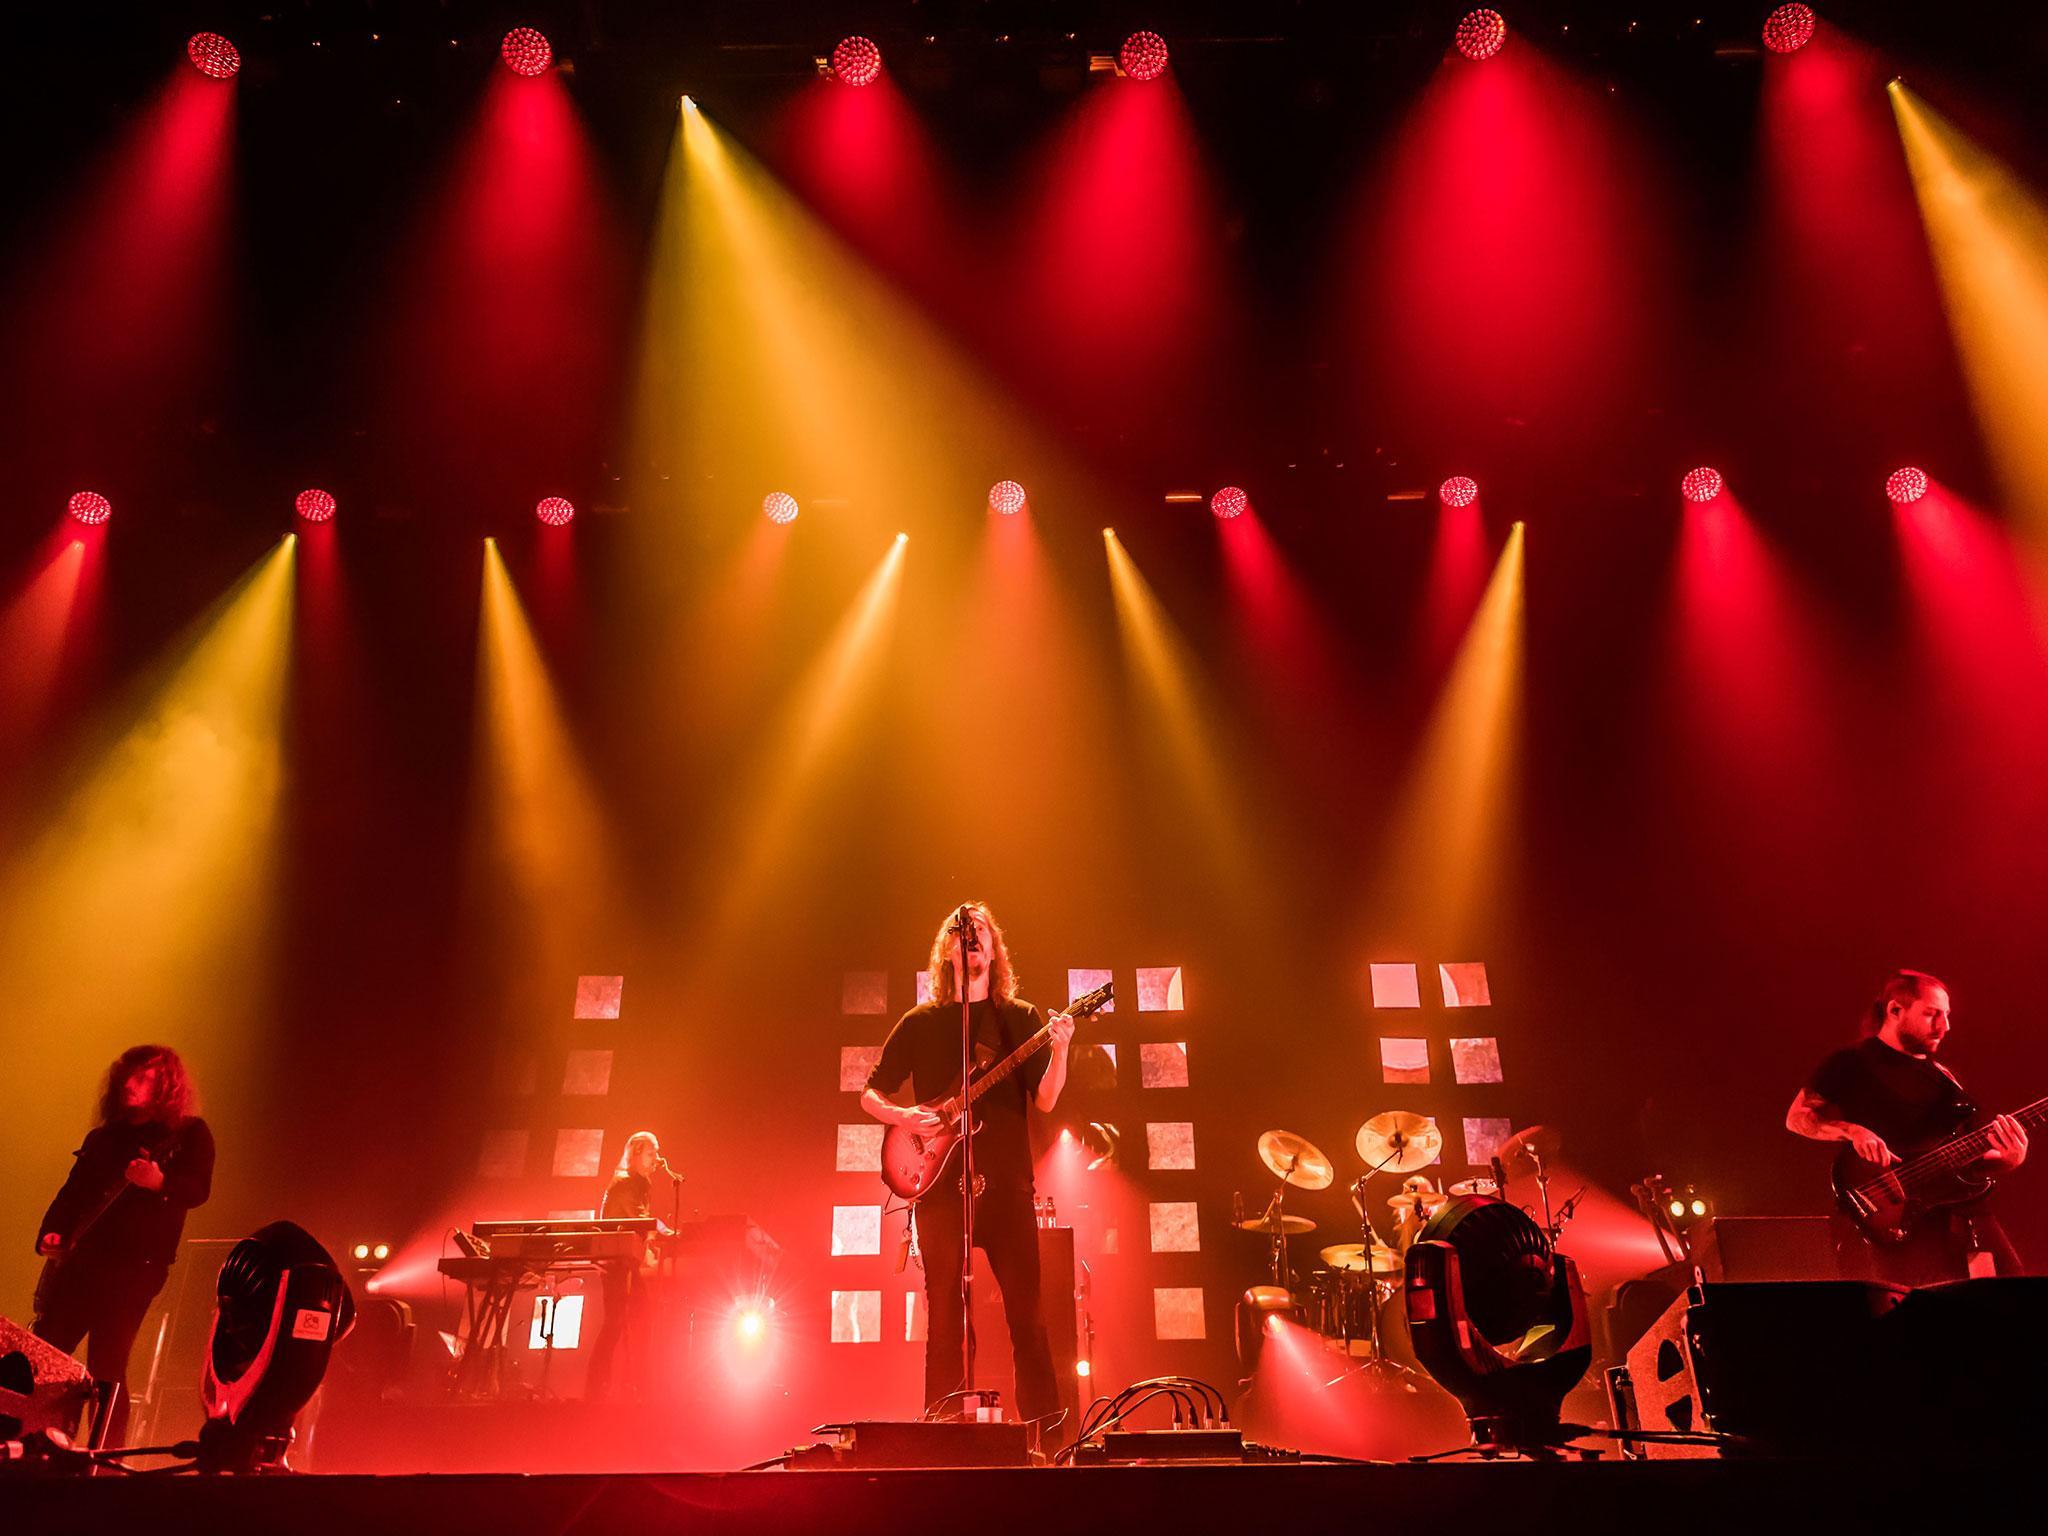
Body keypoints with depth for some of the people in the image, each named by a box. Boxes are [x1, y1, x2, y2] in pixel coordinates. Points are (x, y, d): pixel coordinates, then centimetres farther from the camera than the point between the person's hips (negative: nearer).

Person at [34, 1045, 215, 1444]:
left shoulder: (189, 1133, 2)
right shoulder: (104, 1136, 18)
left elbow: (198, 1190, -11)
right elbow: (71, 1193, 19)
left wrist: (159, 1183, -30)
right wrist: (51, 1234, 1)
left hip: (134, 1265, -6)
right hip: (77, 1260, 6)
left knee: (106, 1367, -8)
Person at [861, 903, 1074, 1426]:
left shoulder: (1020, 1018, 9)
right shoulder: (921, 1022, 11)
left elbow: (1045, 1099, -1)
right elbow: (871, 1094, 13)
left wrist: (1060, 1049, -20)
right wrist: (904, 1116, -8)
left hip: (1005, 1182, 0)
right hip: (940, 1183, 1)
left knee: (1025, 1309, -3)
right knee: (944, 1314, 3)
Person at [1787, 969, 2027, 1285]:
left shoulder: (1942, 1078, 23)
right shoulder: (1854, 1064, 5)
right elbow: (1797, 1117, -2)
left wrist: (2009, 1160, 1)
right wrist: (1852, 1131, -18)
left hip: (1953, 1202, 6)